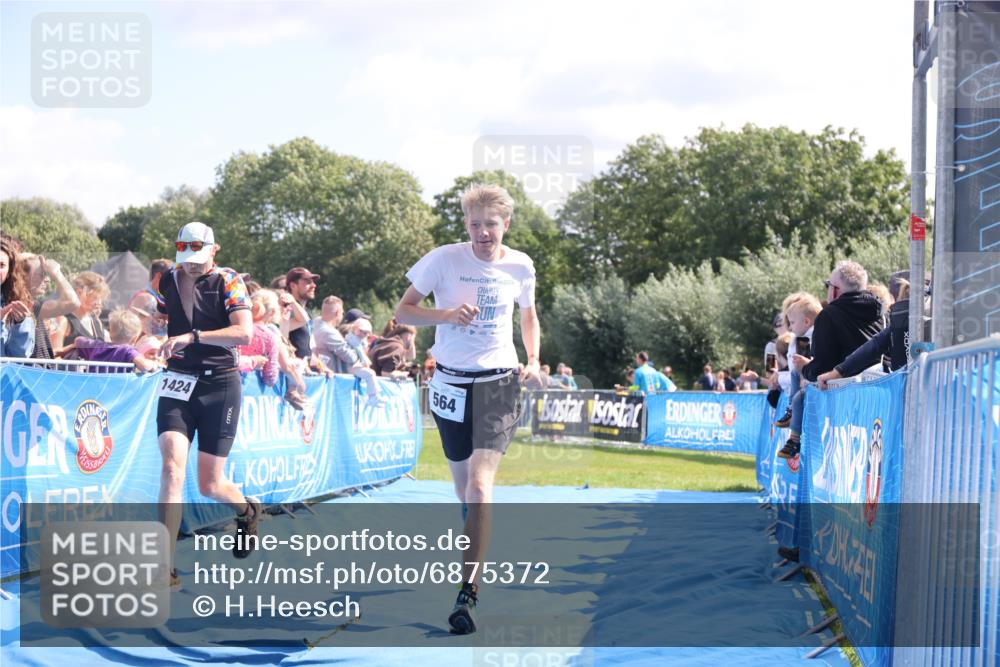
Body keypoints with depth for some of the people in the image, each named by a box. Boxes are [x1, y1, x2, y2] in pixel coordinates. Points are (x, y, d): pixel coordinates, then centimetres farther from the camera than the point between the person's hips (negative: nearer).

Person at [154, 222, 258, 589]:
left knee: (209, 485, 3)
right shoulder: (167, 281, 7)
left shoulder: (228, 282, -4)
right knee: (172, 468, -18)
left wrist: (193, 337, -28)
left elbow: (244, 333, -20)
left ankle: (246, 510, 40)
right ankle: (166, 568, -20)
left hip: (219, 384, -2)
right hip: (177, 384, 2)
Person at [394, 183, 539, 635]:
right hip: (451, 382, 1)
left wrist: (533, 361, 5)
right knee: (465, 489, 14)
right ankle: (477, 557, 43)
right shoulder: (443, 259, -5)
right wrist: (447, 314, -19)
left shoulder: (520, 266, 1)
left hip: (499, 382, -1)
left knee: (479, 484, -18)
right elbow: (402, 312, -1)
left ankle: (468, 593, -21)